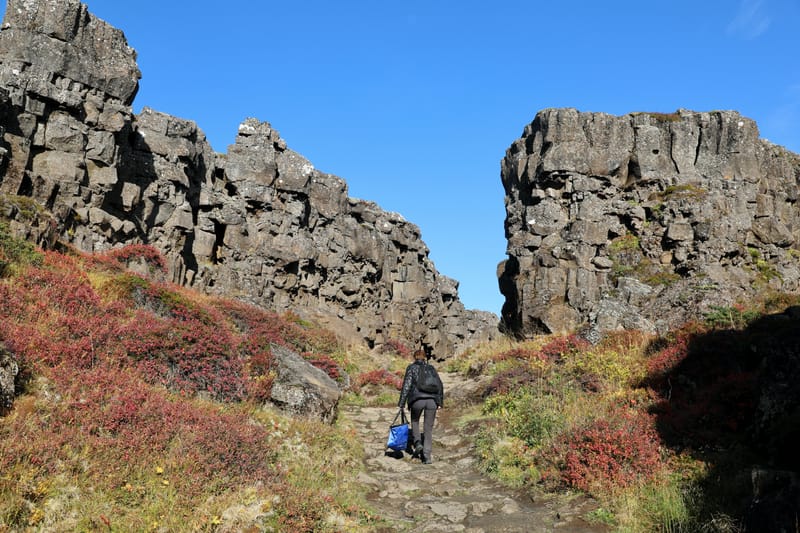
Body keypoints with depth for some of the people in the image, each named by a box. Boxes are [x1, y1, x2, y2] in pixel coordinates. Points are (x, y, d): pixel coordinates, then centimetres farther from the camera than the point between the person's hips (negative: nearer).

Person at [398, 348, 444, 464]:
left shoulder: (411, 368, 8)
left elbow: (406, 385, -1)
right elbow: (440, 385, 13)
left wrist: (401, 404, -1)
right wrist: (440, 402, 18)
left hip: (417, 399, -2)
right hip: (432, 400, 2)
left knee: (415, 421, 26)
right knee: (428, 428, 11)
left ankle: (418, 443, 7)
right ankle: (426, 456, 7)